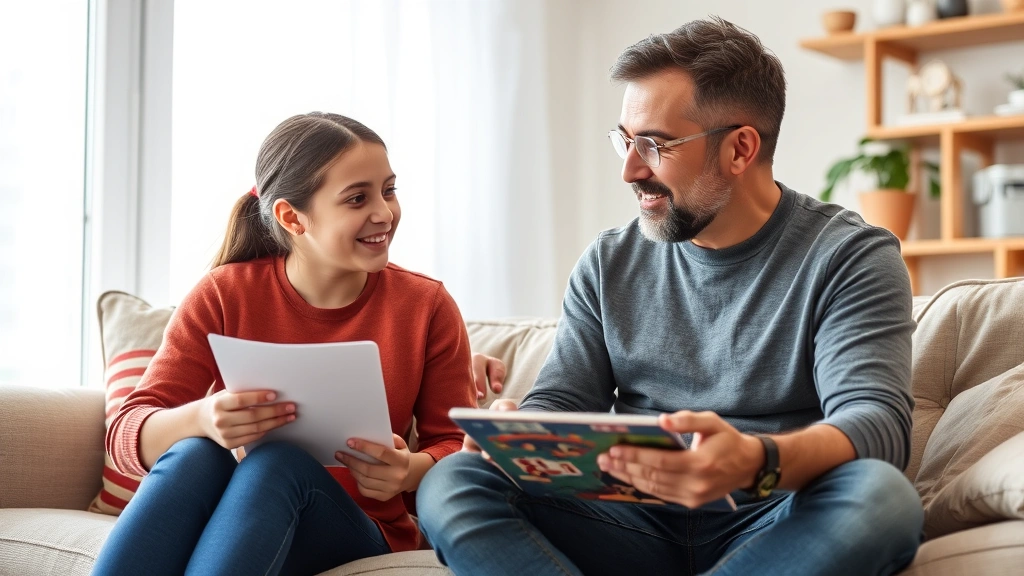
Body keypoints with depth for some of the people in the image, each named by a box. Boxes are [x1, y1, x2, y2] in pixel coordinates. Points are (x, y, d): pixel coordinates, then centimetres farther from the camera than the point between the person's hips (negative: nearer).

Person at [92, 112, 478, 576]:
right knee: (194, 453, -32)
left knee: (277, 462, -31)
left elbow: (455, 447, 3)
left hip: (361, 537, 0)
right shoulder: (223, 295, -1)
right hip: (220, 521, 1)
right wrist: (201, 419, -30)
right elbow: (127, 435, -6)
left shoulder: (427, 306, -1)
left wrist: (411, 471, -22)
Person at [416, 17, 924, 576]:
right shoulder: (609, 263, 13)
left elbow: (876, 422, -16)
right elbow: (560, 403, 11)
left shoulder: (848, 256, -2)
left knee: (880, 496, -36)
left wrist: (756, 461, -38)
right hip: (638, 528, 3)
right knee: (451, 485, -18)